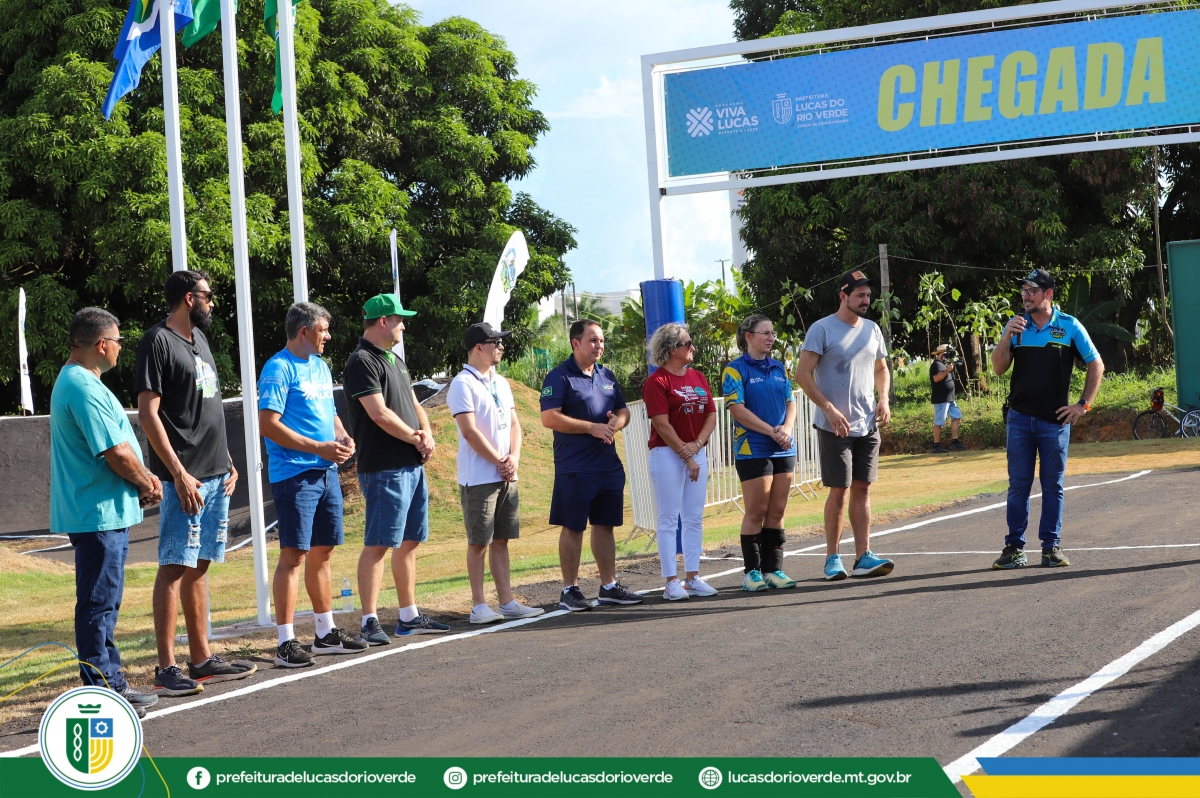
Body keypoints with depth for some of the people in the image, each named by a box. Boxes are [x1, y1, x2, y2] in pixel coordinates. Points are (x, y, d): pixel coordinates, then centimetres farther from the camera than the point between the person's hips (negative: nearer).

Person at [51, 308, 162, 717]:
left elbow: (118, 445, 20)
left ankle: (112, 684, 24)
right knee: (98, 604, -5)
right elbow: (117, 453, -22)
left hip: (104, 513, 11)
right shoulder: (84, 388, -19)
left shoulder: (74, 381, 16)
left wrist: (142, 478, 7)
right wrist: (146, 483, -5)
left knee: (104, 604, 16)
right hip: (98, 514, -11)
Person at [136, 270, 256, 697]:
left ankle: (202, 659, 15)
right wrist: (178, 473, -18)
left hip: (216, 475, 8)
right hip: (185, 477, -8)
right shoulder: (158, 342, -9)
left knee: (199, 566, 11)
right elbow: (148, 414, -14)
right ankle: (166, 668, -7)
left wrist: (227, 461, 17)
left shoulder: (198, 338, 18)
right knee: (175, 566, -8)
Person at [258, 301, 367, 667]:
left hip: (326, 472, 9)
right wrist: (319, 447, -18)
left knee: (322, 552, 14)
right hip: (294, 474, -9)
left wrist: (342, 436, 4)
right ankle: (286, 643, -8)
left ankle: (326, 633, 22)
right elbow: (269, 424, -17)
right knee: (294, 555, -9)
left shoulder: (320, 367, 18)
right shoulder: (279, 369, -10)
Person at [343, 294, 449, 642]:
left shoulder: (395, 359, 19)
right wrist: (415, 438, -7)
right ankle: (370, 622, -7)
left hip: (413, 465, 9)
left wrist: (427, 434, 0)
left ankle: (409, 617, 20)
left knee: (409, 542, 13)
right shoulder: (362, 362, -11)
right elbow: (380, 414, -18)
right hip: (384, 467, -9)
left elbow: (414, 404, 20)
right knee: (378, 544, -8)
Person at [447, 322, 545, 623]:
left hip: (507, 476, 7)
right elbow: (470, 432, -15)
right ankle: (478, 606, 1)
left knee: (501, 540, 9)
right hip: (478, 478, -7)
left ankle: (507, 603, 12)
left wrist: (514, 457, -3)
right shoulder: (463, 385, -10)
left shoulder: (501, 383, 15)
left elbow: (513, 423, 15)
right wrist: (499, 461, -10)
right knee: (479, 542, -3)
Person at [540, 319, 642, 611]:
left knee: (605, 524, 12)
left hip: (608, 465, 7)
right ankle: (570, 590, 5)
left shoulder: (607, 376, 15)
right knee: (573, 527, -2)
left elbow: (623, 411, 21)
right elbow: (549, 418, -16)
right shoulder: (560, 377, -7)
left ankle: (609, 586, 19)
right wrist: (592, 427, -17)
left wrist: (616, 422, -4)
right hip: (574, 467, -7)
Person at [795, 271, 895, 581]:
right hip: (835, 425, -5)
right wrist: (830, 410, -19)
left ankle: (863, 557, 4)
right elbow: (802, 374, -12)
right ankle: (832, 558, 5)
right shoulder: (822, 329, -8)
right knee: (839, 491, -4)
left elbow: (881, 370, 24)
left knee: (862, 489, 3)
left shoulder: (872, 329, 12)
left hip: (868, 425, 6)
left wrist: (883, 399, 4)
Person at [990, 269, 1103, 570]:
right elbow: (999, 369, 0)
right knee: (1018, 485, 3)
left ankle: (1052, 546, 11)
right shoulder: (1016, 325, 5)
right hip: (1020, 418, 1)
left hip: (1055, 420, -1)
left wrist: (1084, 404, 0)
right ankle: (1014, 547, 6)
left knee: (1053, 486, 4)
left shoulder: (1070, 326, 0)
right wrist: (1007, 337, -14)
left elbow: (1096, 365, 6)